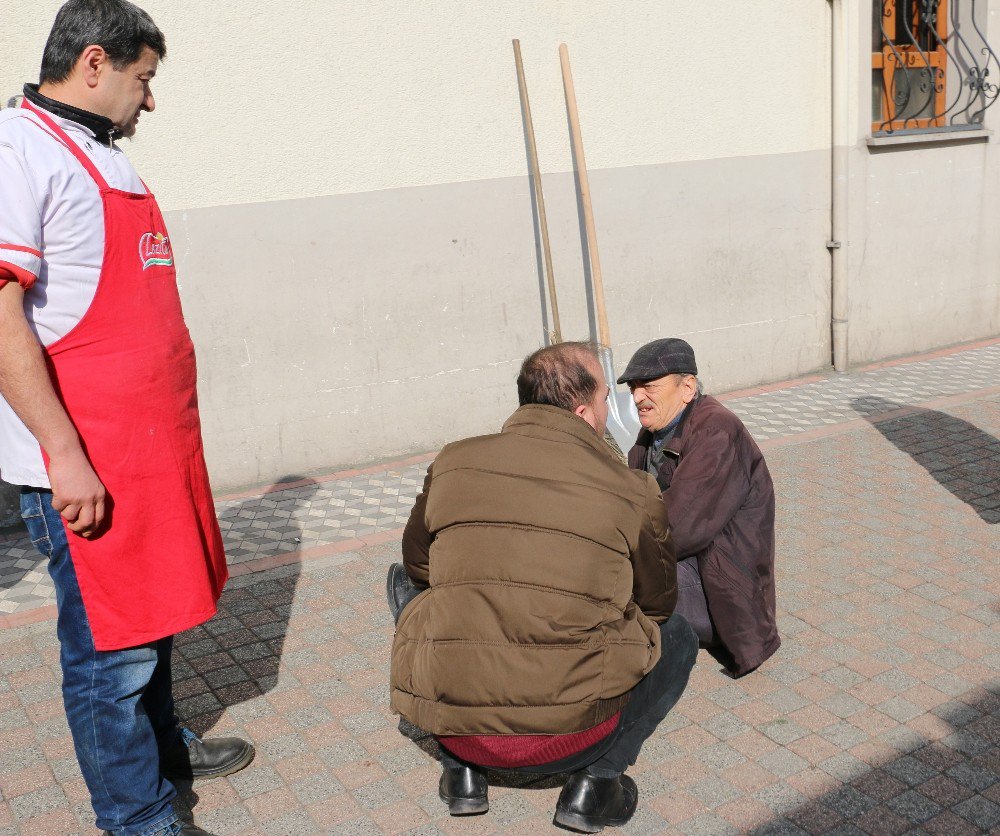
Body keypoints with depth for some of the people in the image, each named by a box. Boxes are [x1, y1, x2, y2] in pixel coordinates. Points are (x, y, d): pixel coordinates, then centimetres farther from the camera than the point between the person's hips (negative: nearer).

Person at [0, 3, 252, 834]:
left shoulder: (104, 155, 17)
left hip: (152, 443, 9)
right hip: (87, 459, -9)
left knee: (151, 611, 21)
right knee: (111, 646, 3)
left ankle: (161, 745, 39)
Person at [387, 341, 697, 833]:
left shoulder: (452, 463, 2)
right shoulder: (633, 494, -4)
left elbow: (418, 566, 16)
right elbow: (656, 604, 11)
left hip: (450, 721, 2)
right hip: (568, 735, -1)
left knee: (405, 584, 29)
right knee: (676, 636, 25)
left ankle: (461, 768, 23)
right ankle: (596, 779, 10)